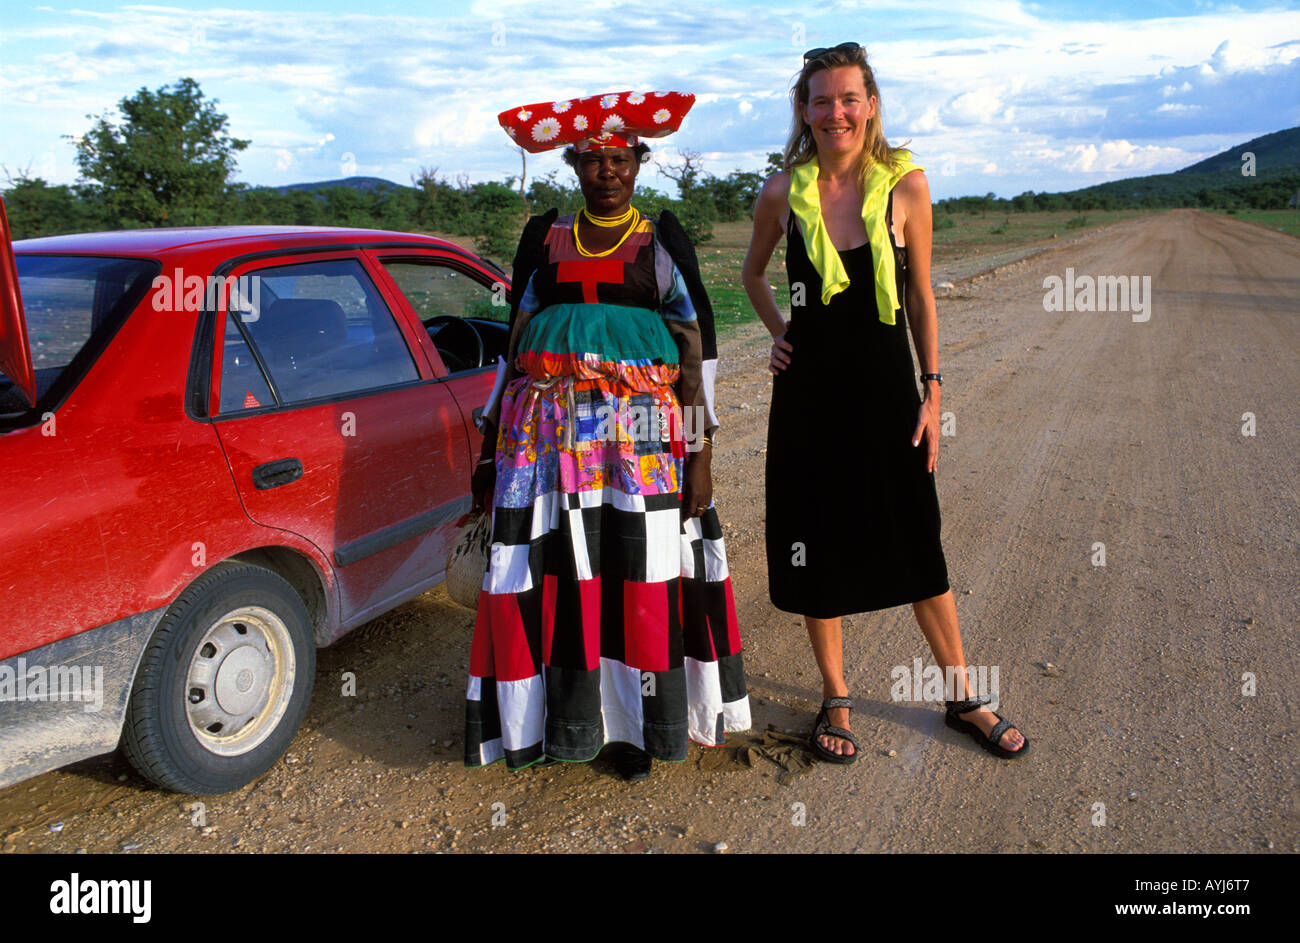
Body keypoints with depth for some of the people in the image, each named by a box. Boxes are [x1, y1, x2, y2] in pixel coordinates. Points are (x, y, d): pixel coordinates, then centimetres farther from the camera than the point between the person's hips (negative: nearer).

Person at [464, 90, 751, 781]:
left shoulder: (663, 239, 6)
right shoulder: (543, 238, 13)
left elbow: (696, 349, 1)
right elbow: (518, 345, 15)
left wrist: (699, 453, -7)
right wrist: (492, 445, 11)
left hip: (641, 432, -2)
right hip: (547, 430, 2)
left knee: (638, 572, -1)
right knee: (552, 569, 1)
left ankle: (635, 725, 16)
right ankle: (560, 719, 18)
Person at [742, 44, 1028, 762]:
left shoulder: (905, 183, -4)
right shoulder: (783, 192, -2)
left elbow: (921, 297, 2)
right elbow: (753, 274, 17)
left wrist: (932, 391, -1)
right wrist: (778, 332, 4)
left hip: (886, 385, -1)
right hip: (808, 387, 1)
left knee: (917, 546, 7)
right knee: (817, 547, 8)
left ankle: (962, 698, 26)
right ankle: (835, 699, 27)